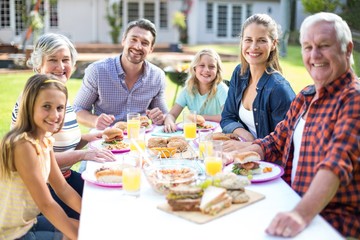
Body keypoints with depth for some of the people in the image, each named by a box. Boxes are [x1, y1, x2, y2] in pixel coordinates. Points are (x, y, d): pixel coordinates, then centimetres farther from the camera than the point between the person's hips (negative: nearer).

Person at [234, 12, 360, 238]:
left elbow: (338, 163, -27)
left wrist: (303, 214, -40)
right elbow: (275, 143, 14)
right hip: (294, 204, 7)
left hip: (336, 219, -7)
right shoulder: (305, 97, 13)